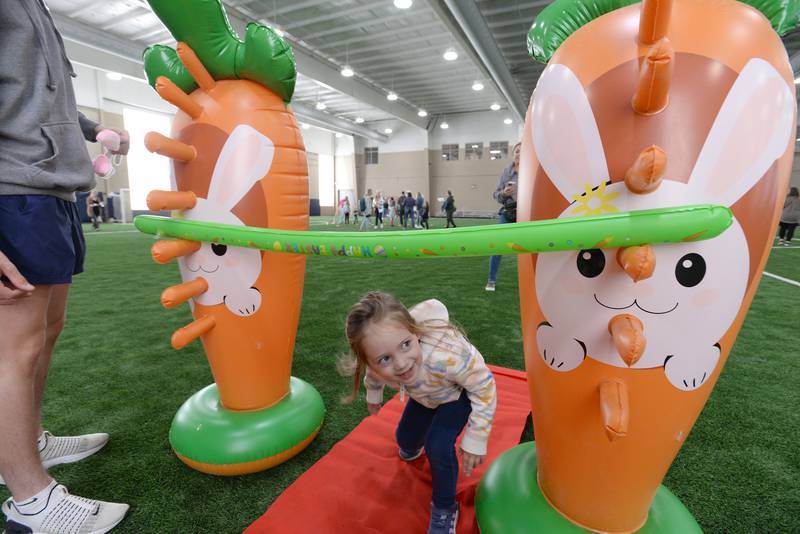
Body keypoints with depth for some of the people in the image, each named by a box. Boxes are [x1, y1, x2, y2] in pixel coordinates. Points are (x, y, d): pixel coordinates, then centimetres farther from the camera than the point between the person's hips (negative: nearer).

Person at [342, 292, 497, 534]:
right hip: (424, 395, 4)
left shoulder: (446, 355, -50)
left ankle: (445, 509, 11)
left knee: (438, 448, -20)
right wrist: (373, 397, 15)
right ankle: (414, 447, 57)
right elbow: (373, 375, -5)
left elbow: (484, 387, -30)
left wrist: (475, 440, -23)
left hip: (458, 394, -4)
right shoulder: (380, 359, -34)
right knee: (405, 438, 18)